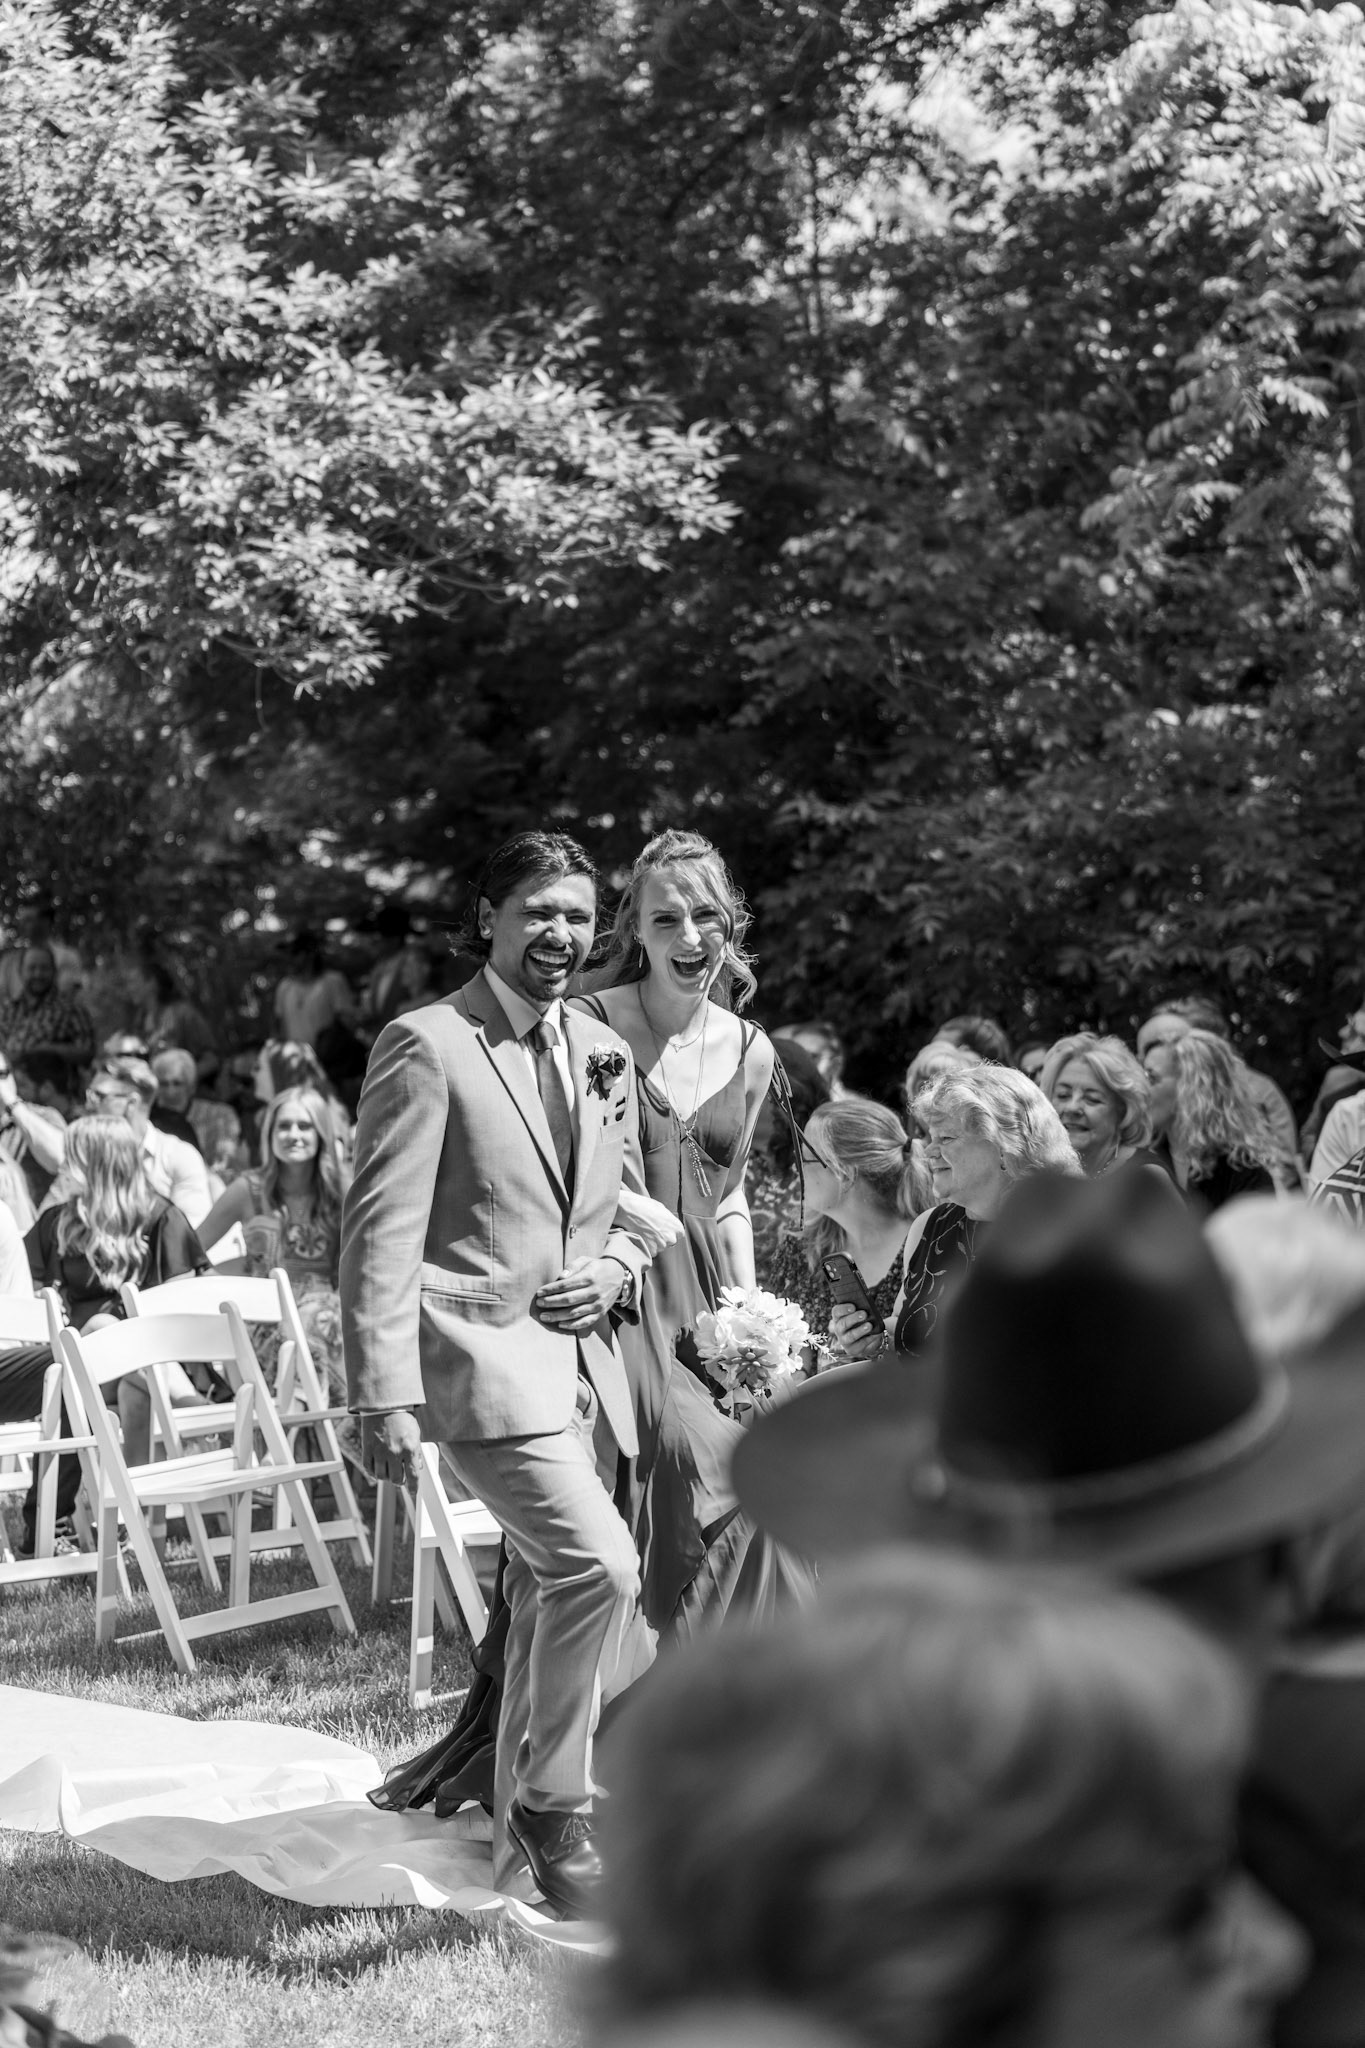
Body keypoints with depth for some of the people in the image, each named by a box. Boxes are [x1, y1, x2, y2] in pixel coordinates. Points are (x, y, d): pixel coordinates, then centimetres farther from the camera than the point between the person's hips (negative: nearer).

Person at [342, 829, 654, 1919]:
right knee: (598, 1565, -22)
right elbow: (380, 1230, -10)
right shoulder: (427, 1046, -6)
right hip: (480, 1358, -7)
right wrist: (385, 1395, -16)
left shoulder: (606, 1054, 15)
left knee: (552, 1600, 12)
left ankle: (520, 1845, 24)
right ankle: (554, 1808, -7)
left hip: (585, 1363, 7)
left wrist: (614, 1272, 1)